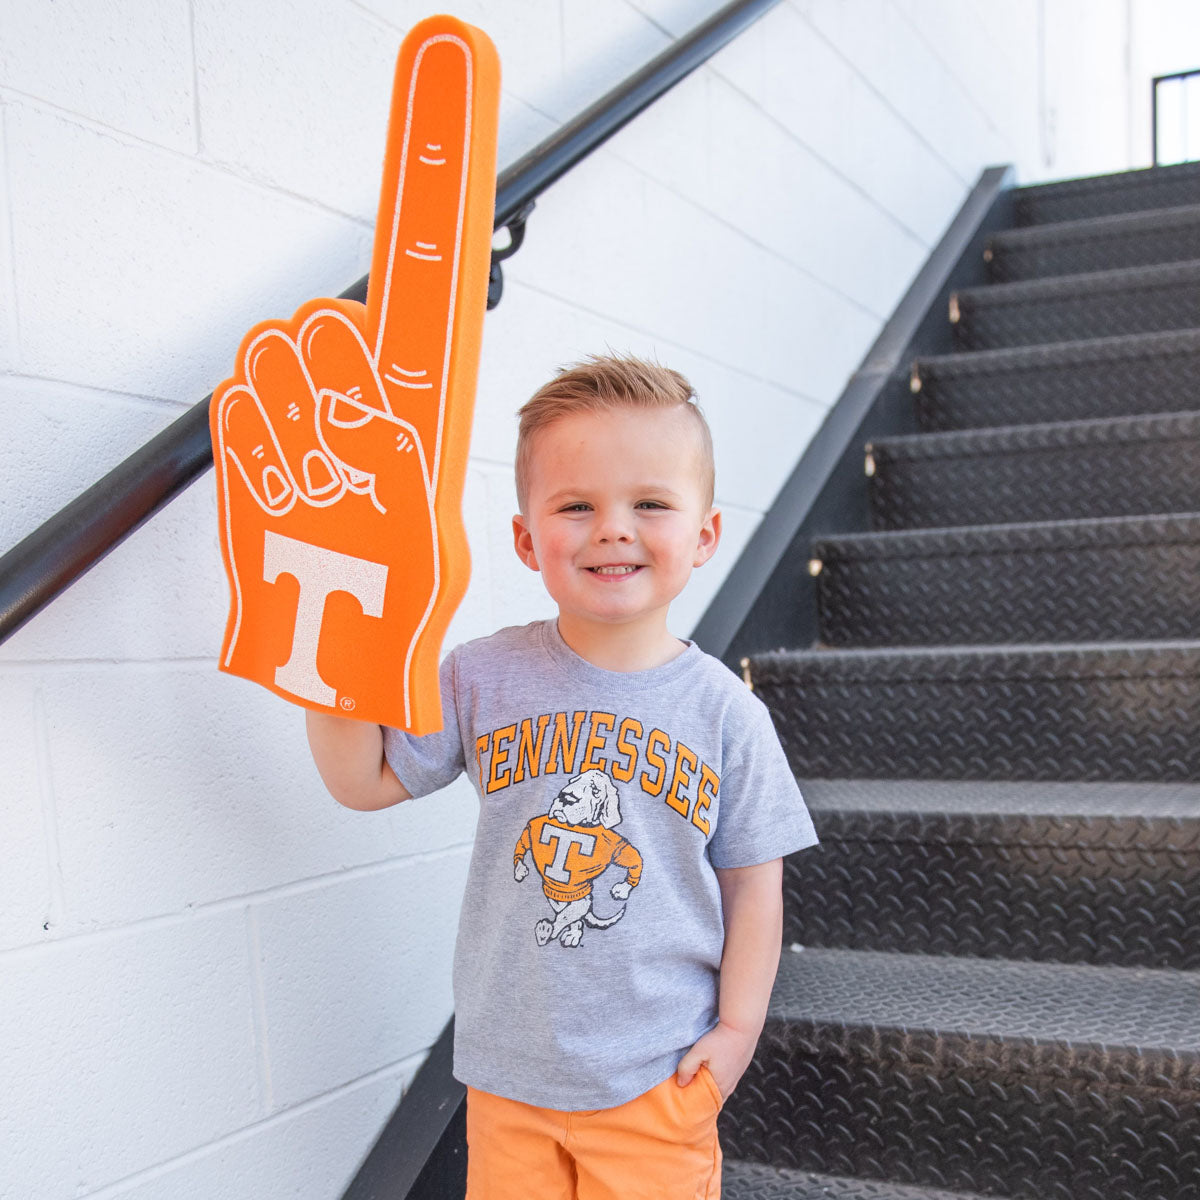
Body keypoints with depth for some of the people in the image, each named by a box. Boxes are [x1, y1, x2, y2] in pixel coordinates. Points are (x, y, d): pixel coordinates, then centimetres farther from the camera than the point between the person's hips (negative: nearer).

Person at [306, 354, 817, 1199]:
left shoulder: (724, 710, -8)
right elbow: (364, 781, -1)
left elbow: (752, 881, -1)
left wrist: (737, 1028, -2)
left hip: (657, 1075, -1)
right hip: (508, 1068, 2)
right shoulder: (486, 678, -6)